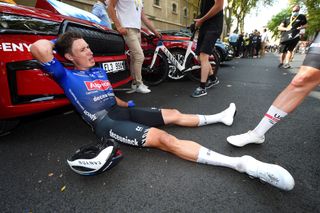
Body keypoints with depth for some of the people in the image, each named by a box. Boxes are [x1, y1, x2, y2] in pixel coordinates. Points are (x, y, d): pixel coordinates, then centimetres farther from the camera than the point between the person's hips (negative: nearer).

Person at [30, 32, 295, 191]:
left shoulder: (98, 70, 22)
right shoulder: (67, 76, 2)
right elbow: (39, 48, -14)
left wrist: (128, 105, 17)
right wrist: (58, 41, 5)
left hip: (121, 111, 8)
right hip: (105, 122, -8)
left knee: (174, 114, 3)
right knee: (163, 138, -28)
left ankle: (221, 117, 21)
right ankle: (242, 164, -29)